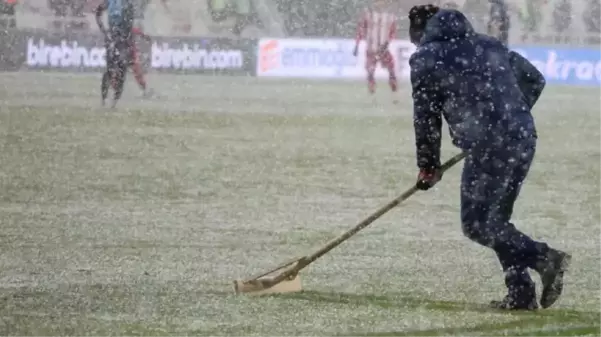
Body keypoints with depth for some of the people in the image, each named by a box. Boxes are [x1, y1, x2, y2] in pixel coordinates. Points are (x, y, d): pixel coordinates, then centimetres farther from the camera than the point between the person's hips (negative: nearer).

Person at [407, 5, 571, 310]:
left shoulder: (425, 59, 3)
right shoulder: (488, 45, 20)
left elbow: (425, 117, 6)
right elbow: (534, 81, 22)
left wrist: (428, 165, 17)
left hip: (488, 147, -7)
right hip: (524, 139, 7)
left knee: (477, 224, 1)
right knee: (496, 219, 18)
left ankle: (544, 258, -13)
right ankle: (520, 293, 12)